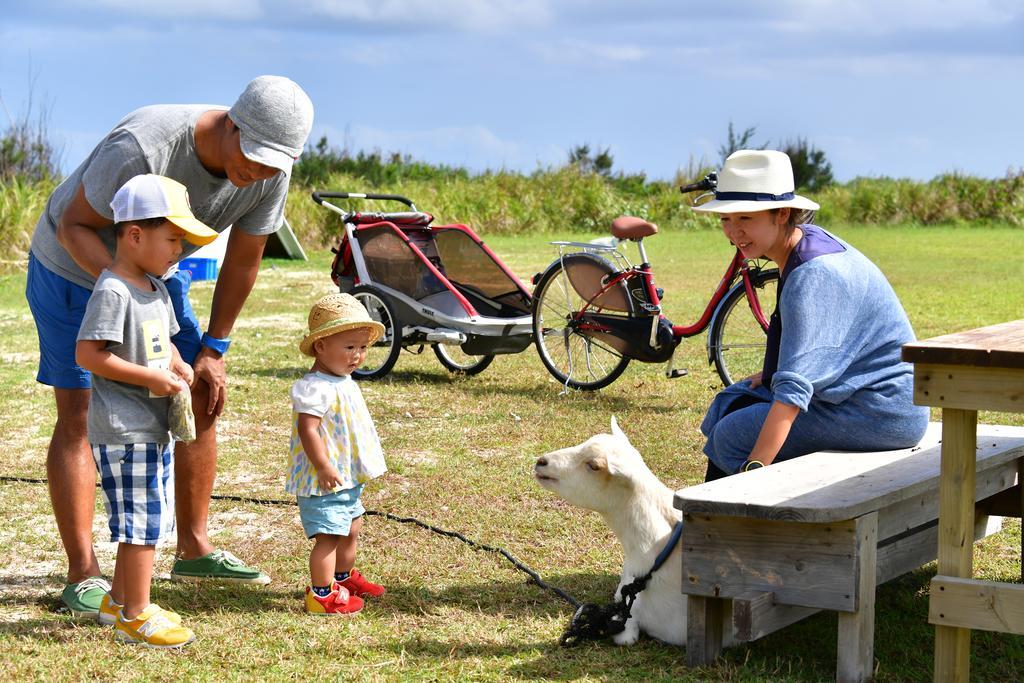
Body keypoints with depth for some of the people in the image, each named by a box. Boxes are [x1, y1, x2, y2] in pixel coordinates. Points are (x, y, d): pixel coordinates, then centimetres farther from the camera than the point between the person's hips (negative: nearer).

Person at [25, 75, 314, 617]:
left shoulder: (271, 172, -19)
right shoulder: (143, 146, -38)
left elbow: (242, 263, -5)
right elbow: (74, 226, -28)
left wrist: (212, 350, -1)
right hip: (73, 268, -6)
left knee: (202, 397, 3)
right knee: (79, 416, -12)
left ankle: (193, 549, 16)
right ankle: (83, 577, -10)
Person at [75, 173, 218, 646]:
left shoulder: (156, 289, 13)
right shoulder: (112, 292, -18)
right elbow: (88, 354, -23)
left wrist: (179, 367, 5)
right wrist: (151, 378, -22)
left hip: (155, 428, 10)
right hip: (123, 432, -10)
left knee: (148, 520, 17)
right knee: (142, 522, -5)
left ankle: (119, 601, 31)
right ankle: (135, 616, 5)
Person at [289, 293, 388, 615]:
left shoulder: (344, 382, 11)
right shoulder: (316, 388, -23)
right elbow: (307, 429, -28)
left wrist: (362, 466, 27)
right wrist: (324, 467, -29)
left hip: (348, 478, 11)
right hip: (324, 480, -11)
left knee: (351, 529, 23)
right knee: (328, 536, -8)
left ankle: (344, 577, 41)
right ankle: (322, 594, -1)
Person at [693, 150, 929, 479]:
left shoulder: (812, 276, -26)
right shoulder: (807, 238, 3)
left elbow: (795, 388, -33)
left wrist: (754, 469, -37)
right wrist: (771, 373, 14)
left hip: (883, 413, -10)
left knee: (732, 435, -13)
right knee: (728, 404, 16)